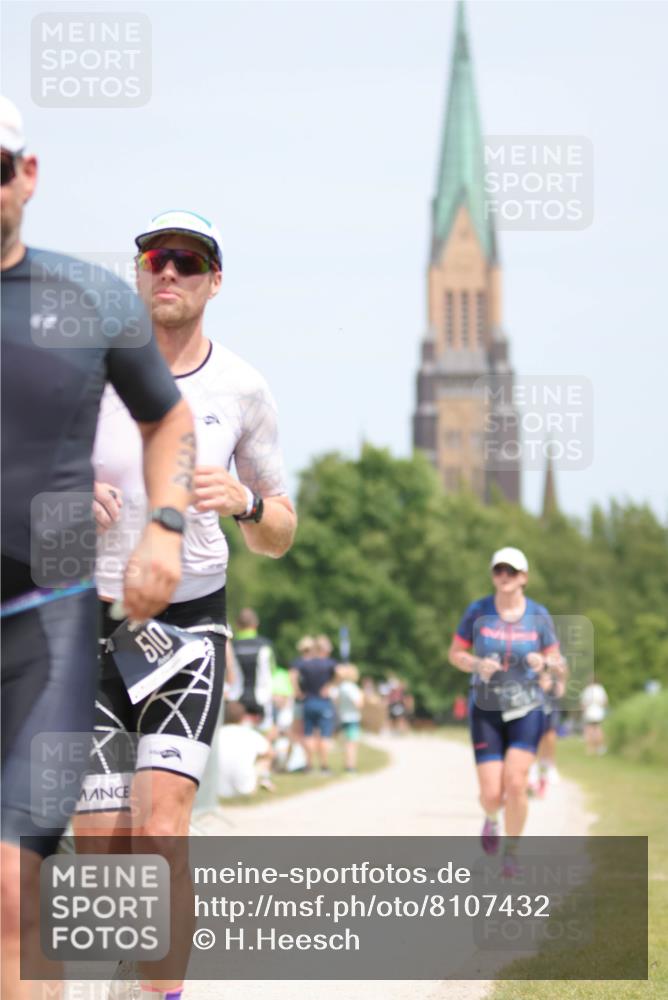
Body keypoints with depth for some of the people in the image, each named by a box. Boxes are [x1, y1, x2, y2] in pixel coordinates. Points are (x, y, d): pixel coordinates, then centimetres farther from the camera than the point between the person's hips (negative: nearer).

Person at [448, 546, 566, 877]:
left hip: (527, 710, 0)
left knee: (515, 784, -18)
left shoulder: (538, 615, -3)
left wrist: (546, 663, -20)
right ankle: (491, 819, 33)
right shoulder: (478, 611, -4)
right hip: (486, 711, 0)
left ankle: (511, 852, 5)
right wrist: (476, 665, -15)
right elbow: (455, 653, 6)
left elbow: (559, 668, 3)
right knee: (491, 794, -6)